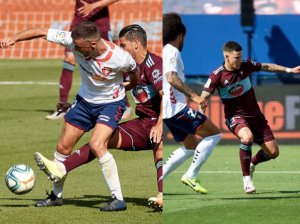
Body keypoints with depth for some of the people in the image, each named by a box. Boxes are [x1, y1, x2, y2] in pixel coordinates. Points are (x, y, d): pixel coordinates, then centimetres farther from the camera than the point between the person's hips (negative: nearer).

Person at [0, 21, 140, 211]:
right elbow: (42, 32, -16)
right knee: (63, 147, 7)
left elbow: (135, 72, -7)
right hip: (85, 100, 5)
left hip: (111, 103, -5)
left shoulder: (119, 58, -31)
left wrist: (130, 87, 12)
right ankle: (56, 194, 29)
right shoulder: (74, 41, -24)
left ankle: (118, 199, -20)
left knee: (97, 144, -27)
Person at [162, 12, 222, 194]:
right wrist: (193, 95, -27)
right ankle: (191, 175, -9)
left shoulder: (163, 51, 19)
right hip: (176, 107, -10)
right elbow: (171, 78, -23)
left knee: (190, 146, 20)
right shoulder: (172, 51, -9)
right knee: (214, 134, -7)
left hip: (168, 111, 10)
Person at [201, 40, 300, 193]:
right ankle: (246, 178, -21)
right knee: (248, 136, -39)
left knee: (273, 152, -3)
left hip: (255, 115, 5)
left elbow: (267, 67, 11)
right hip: (235, 117, -5)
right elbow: (203, 97, -13)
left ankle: (252, 163, 32)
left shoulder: (245, 66, -4)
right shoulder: (217, 76, -14)